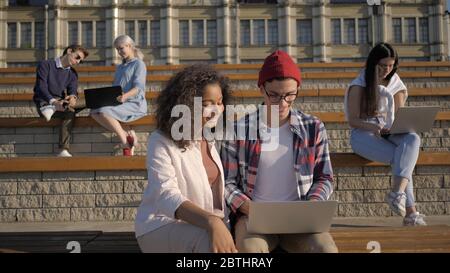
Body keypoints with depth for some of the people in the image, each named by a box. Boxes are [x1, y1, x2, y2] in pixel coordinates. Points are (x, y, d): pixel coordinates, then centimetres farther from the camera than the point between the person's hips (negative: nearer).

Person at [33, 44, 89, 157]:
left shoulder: (72, 73, 16)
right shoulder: (45, 65, -3)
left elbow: (73, 91, -1)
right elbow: (41, 87, -17)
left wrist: (73, 97, -30)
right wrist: (54, 101, -38)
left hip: (61, 102, 6)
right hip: (44, 103, -6)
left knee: (87, 102, -23)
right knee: (70, 111, -35)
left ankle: (53, 109, -35)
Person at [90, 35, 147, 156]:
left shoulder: (138, 64, 2)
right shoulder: (119, 67, 26)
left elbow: (138, 87, -12)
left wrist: (126, 96, -32)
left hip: (135, 104, -8)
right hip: (119, 104, 8)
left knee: (104, 112, -30)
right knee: (94, 111, -20)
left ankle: (125, 142, -20)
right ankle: (126, 134, -24)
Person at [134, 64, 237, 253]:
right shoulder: (161, 142, -13)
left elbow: (217, 190, 10)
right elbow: (166, 196, -26)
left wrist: (222, 223, -6)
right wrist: (211, 221, -41)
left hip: (205, 224, 6)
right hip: (162, 226, -6)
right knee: (210, 242, -33)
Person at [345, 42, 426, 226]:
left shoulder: (394, 83, 16)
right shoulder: (358, 86, 0)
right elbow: (353, 120, -5)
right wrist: (373, 127, -25)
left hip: (389, 133, 4)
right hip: (363, 135, -4)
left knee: (412, 139, -33)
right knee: (400, 157, -32)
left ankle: (397, 192, -47)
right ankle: (410, 212, -32)